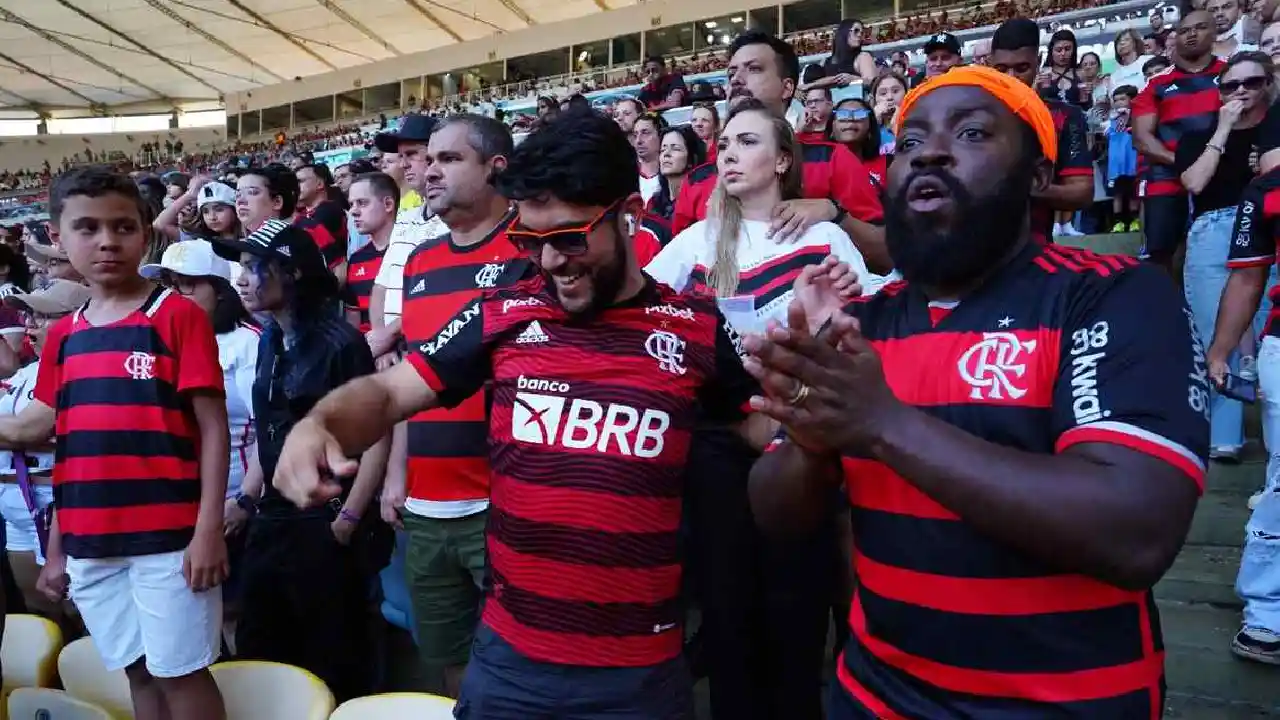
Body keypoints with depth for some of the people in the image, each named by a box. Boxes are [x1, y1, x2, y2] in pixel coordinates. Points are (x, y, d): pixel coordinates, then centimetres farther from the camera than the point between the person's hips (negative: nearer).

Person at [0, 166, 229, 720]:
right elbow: (70, 450, 14)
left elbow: (213, 427, -8)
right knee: (138, 673, 15)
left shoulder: (180, 315, -6)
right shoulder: (63, 336, 10)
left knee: (181, 672, 3)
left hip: (168, 537, -5)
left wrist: (209, 529, -13)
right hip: (89, 544, 5)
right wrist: (56, 547, 15)